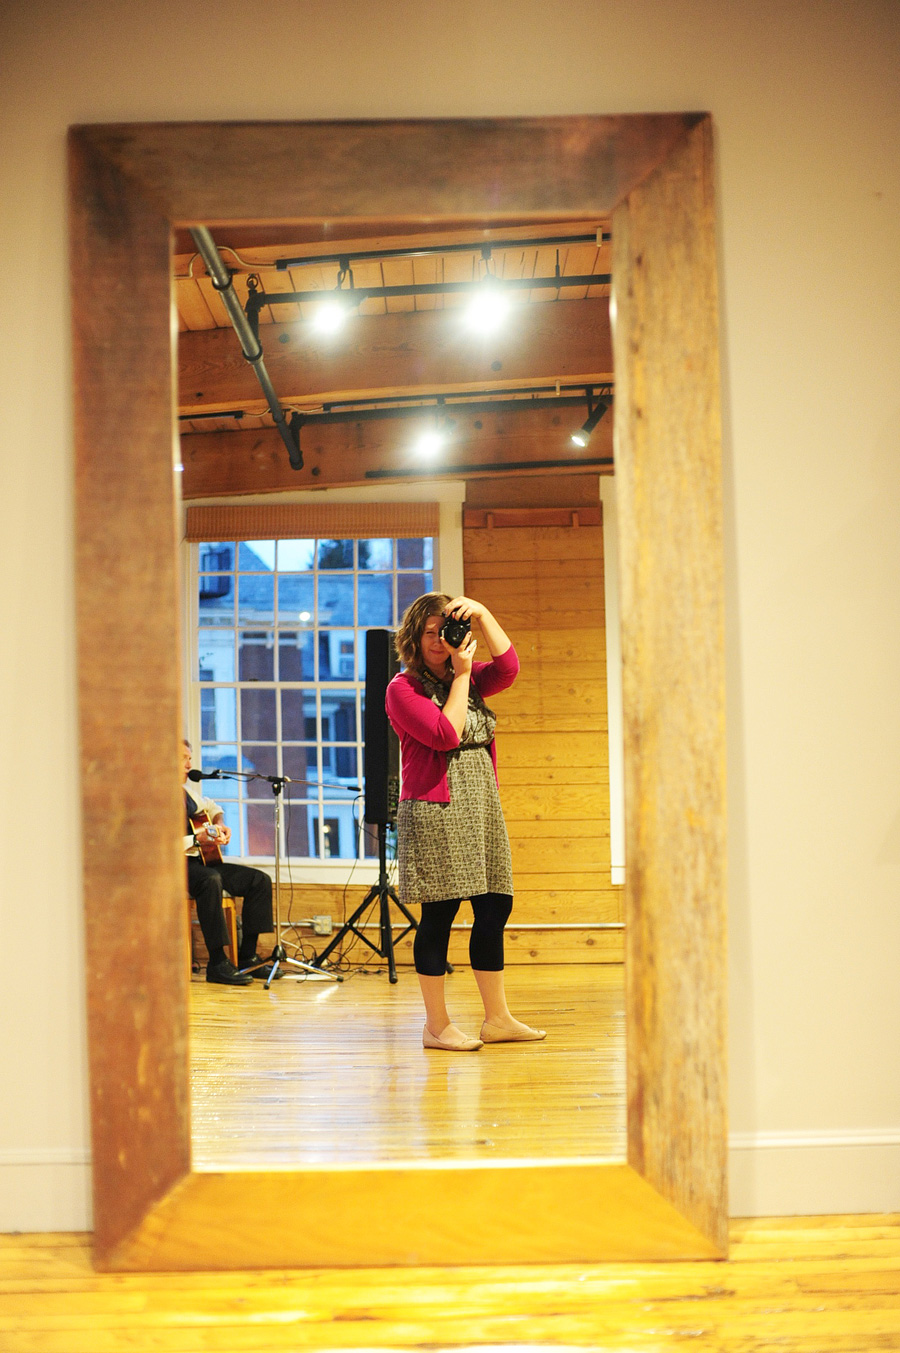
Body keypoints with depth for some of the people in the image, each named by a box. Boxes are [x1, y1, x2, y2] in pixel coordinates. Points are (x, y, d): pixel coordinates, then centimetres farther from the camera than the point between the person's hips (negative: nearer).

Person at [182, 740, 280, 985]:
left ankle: (247, 956, 1)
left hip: (200, 861, 9)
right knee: (210, 880, -39)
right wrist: (197, 840, -28)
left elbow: (211, 806, 37)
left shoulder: (187, 790, 17)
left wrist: (219, 824, 16)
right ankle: (217, 963, -34)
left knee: (260, 880, -2)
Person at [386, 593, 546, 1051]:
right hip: (434, 811, -7)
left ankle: (497, 1019, 15)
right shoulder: (403, 688, -4)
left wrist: (483, 614, -6)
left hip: (482, 806, 7)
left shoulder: (467, 680, 17)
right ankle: (436, 1024, 3)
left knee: (495, 908, 6)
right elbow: (445, 735, -16)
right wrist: (461, 675, -9)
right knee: (439, 913, -5)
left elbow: (508, 668, -1)